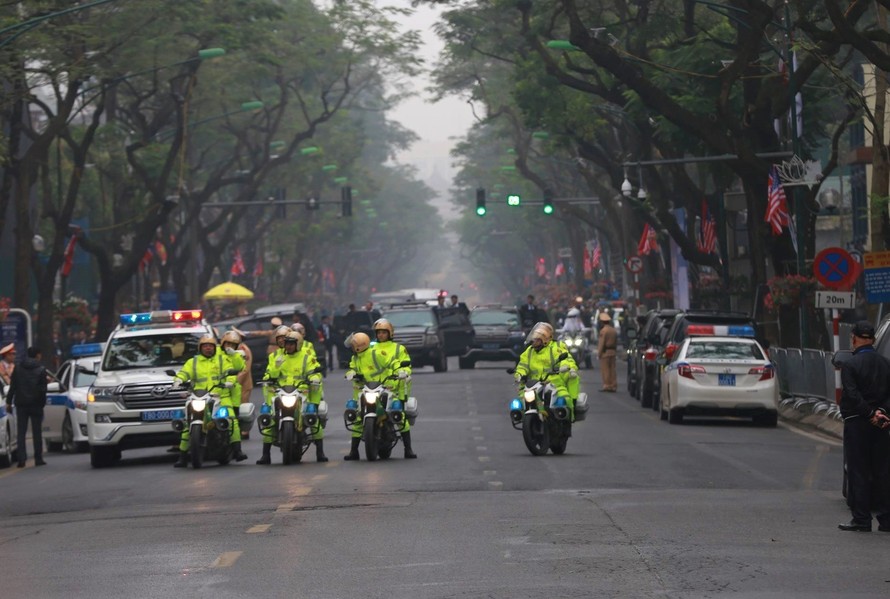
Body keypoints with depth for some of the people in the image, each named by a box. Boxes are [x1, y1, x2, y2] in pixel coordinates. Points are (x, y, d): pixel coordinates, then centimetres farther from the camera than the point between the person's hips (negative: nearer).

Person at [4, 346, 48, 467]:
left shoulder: (18, 368, 4)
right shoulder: (40, 369, -5)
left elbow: (13, 386, 3)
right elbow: (42, 389, -7)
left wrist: (9, 401, 5)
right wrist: (42, 403, 0)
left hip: (21, 404, 2)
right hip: (35, 404, -2)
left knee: (21, 432, 4)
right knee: (37, 432, 6)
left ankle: (21, 459, -7)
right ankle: (38, 459, 7)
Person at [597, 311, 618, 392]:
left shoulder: (603, 331, -13)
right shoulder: (614, 330, 11)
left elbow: (601, 343, -15)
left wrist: (599, 353, -10)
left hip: (605, 352, -7)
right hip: (613, 352, 7)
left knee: (605, 369, -4)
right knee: (612, 369, 8)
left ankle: (606, 385, -7)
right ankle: (613, 386, 8)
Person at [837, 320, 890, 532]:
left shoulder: (850, 365, -9)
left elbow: (852, 395, -17)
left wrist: (871, 414, -12)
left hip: (856, 423, -5)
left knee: (858, 472, 0)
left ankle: (861, 519, -1)